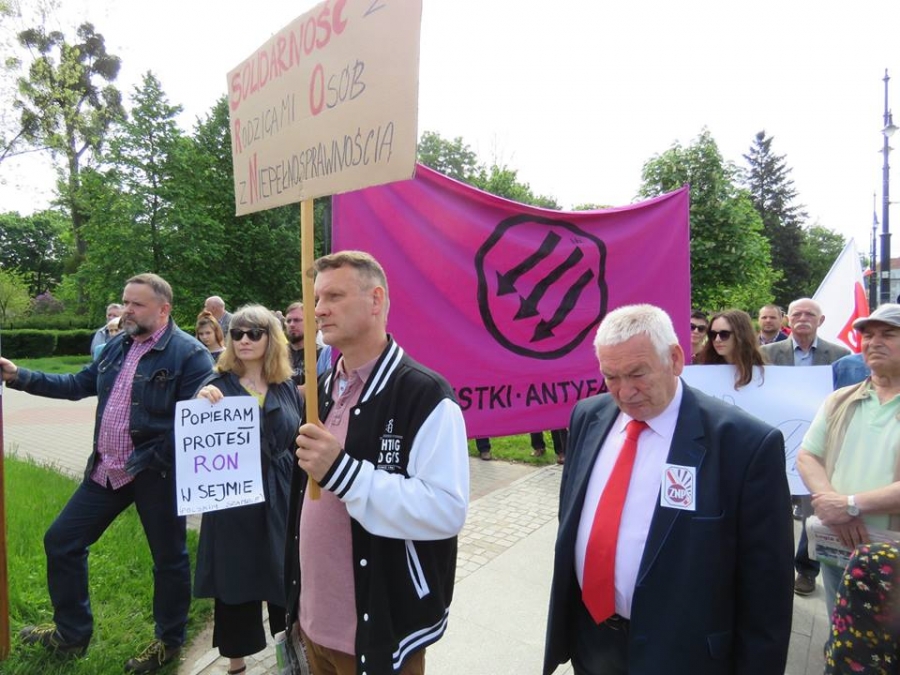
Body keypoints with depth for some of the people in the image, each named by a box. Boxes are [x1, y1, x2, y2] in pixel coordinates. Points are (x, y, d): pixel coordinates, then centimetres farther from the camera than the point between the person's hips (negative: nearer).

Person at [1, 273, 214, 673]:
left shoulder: (189, 353, -16)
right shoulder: (117, 347, 10)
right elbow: (78, 385, 19)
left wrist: (157, 460, -24)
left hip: (155, 473, -7)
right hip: (106, 469, 8)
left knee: (169, 557, 9)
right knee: (61, 541, 15)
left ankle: (169, 641, 31)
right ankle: (72, 633, 36)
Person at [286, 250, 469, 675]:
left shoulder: (423, 394, -20)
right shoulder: (324, 388, 6)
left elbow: (447, 511, -26)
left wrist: (343, 471, -29)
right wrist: (297, 590, 16)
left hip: (380, 628, -6)